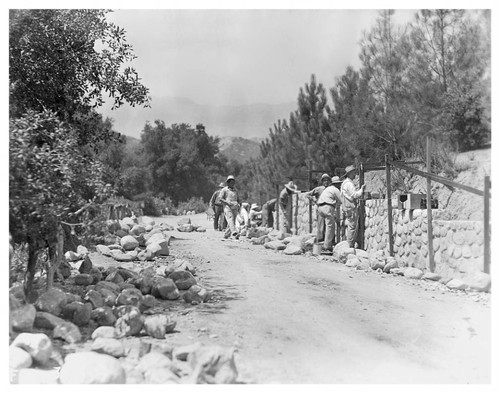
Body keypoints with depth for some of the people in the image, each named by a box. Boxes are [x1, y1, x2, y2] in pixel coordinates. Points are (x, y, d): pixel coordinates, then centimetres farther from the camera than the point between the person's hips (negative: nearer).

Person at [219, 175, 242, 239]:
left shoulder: (236, 191, 21)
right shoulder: (224, 190, 6)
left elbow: (238, 200, 23)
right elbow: (220, 198, -3)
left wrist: (239, 205, 2)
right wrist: (228, 203, -15)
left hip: (235, 208, 5)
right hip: (227, 207, -5)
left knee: (232, 222, 1)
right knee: (230, 220, -21)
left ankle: (226, 235, 14)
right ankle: (234, 233, -38)